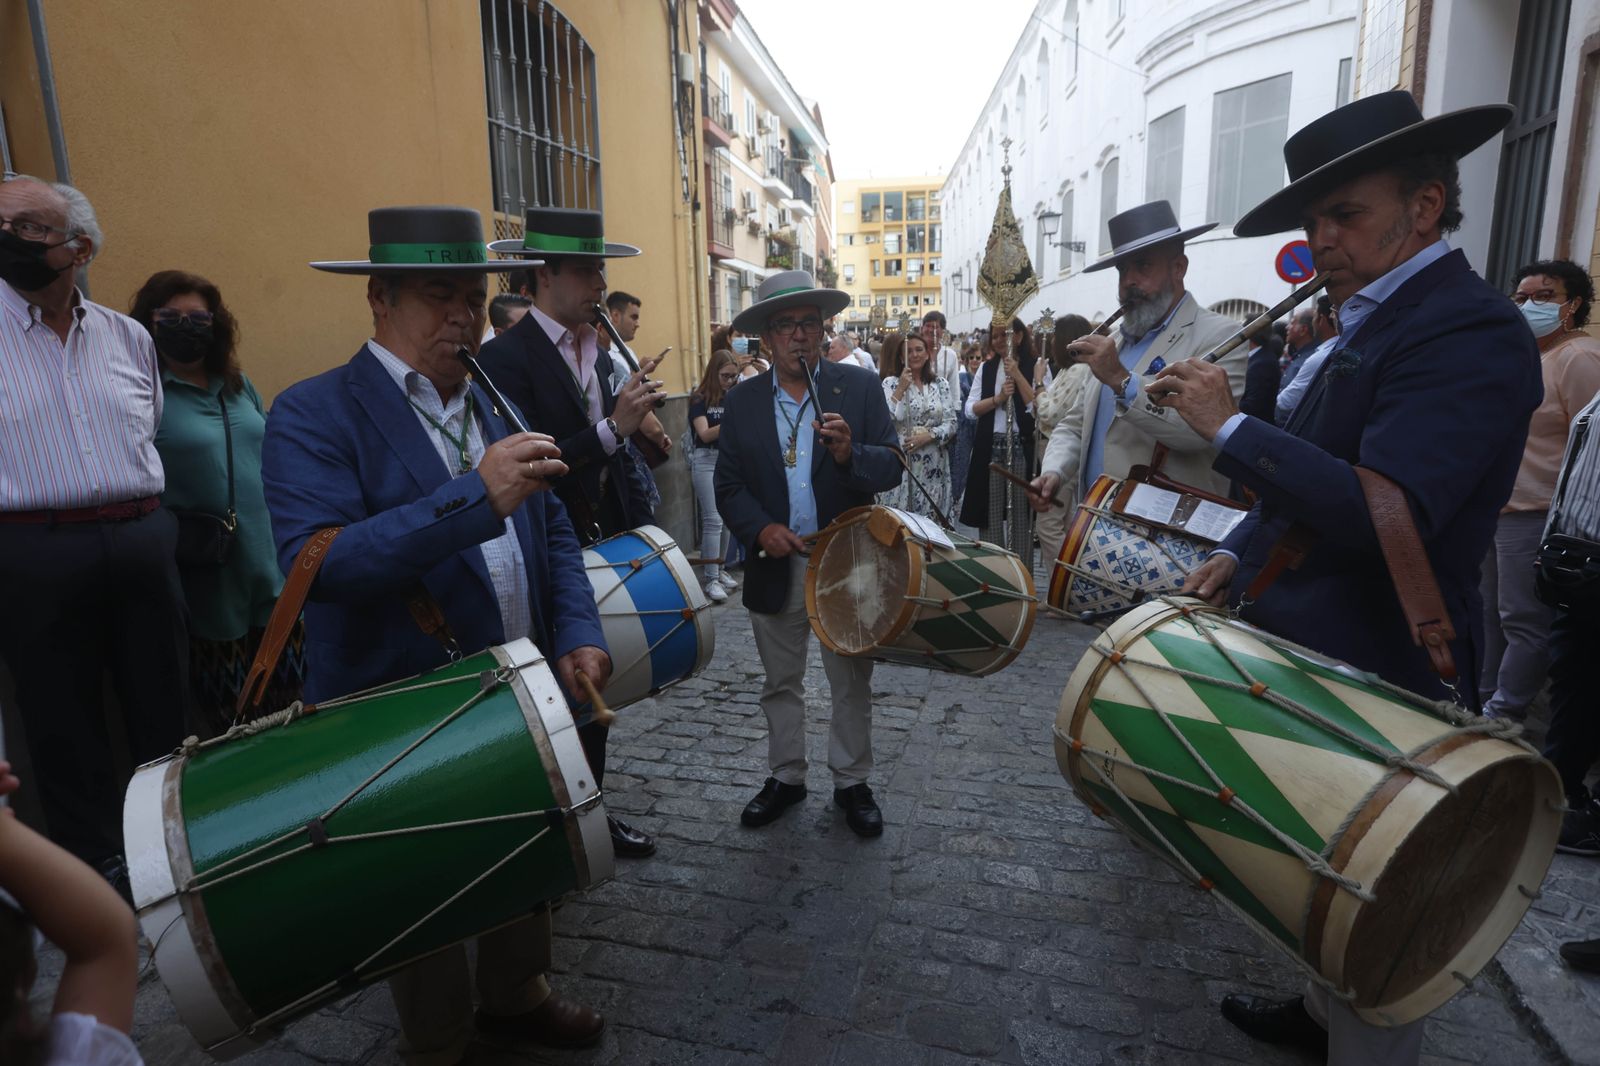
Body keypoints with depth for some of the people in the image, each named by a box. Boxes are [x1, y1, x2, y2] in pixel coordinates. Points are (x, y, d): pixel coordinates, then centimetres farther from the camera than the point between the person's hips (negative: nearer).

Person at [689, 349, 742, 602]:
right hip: (706, 460, -5)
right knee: (713, 520, -8)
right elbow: (704, 434, -16)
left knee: (727, 518, 8)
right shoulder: (699, 398, -5)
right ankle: (711, 580, -4)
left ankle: (720, 569, 21)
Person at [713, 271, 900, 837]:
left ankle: (852, 781, 29)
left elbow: (890, 468, -8)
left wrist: (849, 454, -28)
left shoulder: (862, 387, -3)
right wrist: (761, 528, -15)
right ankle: (786, 776, 33)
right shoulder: (741, 403, 2)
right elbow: (728, 486, 2)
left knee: (852, 683, 11)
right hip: (776, 564, 2)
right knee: (781, 683, 15)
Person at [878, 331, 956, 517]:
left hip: (933, 464, 3)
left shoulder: (941, 384, 9)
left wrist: (929, 435, -12)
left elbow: (951, 424, 4)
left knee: (930, 519, 5)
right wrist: (901, 389, -15)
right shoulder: (891, 382, 0)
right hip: (900, 462, -2)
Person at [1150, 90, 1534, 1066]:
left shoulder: (1470, 332, -19)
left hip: (1378, 683, -10)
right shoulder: (1379, 320, 11)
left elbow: (1384, 513, -31)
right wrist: (1244, 552, 8)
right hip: (1320, 658, 10)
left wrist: (1230, 426, -26)